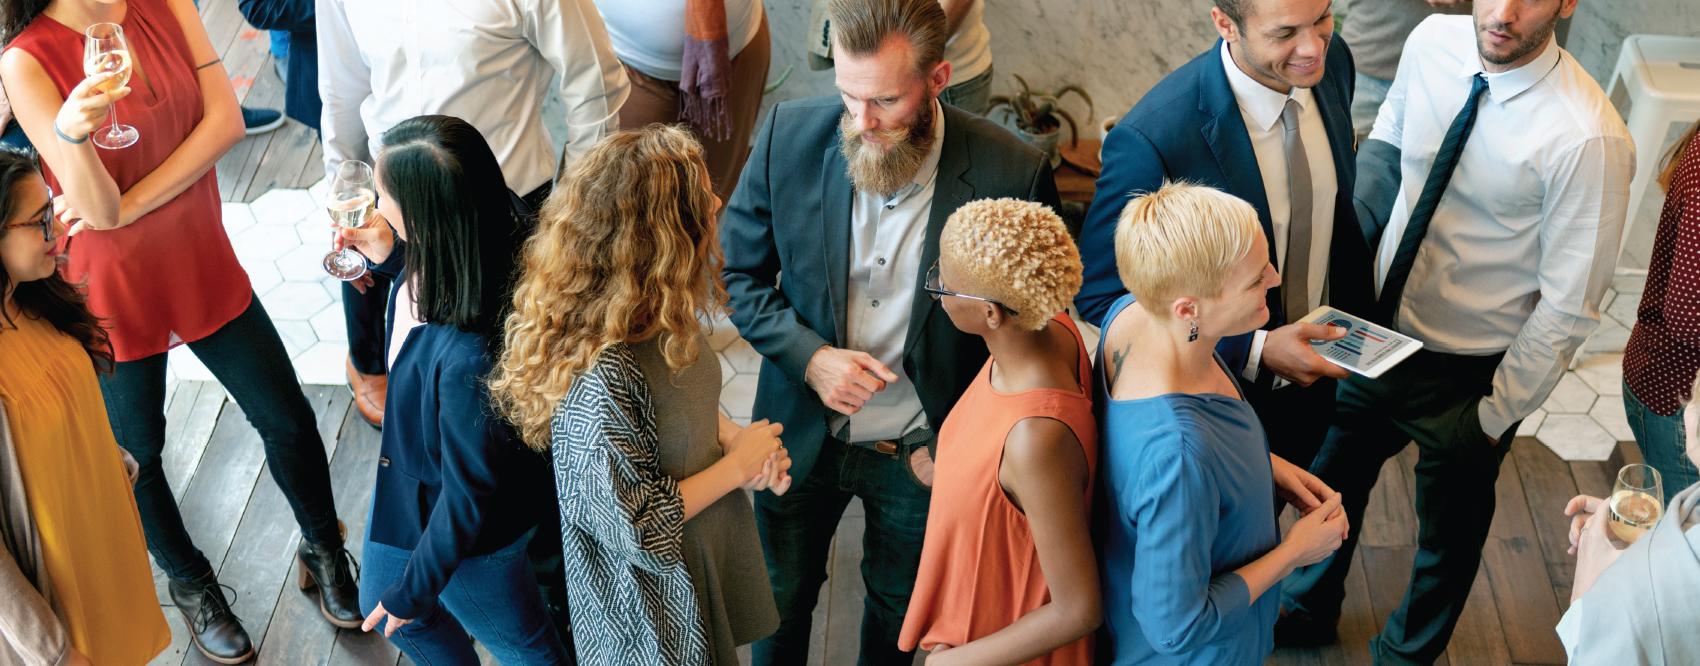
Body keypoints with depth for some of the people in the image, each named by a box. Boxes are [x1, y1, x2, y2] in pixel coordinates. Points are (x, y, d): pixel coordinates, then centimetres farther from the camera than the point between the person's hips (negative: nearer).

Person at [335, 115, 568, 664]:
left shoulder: (470, 360, -44)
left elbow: (469, 495, -29)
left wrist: (413, 591, -13)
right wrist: (392, 255, -13)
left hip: (471, 536, -8)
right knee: (378, 605, 34)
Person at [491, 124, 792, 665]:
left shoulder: (658, 316, -12)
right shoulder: (600, 377, -38)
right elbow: (634, 528, -28)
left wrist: (732, 437, -10)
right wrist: (736, 466, -19)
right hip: (653, 594, -7)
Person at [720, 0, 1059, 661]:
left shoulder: (1011, 176, -25)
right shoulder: (789, 136, -18)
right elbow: (737, 270, -4)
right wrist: (809, 355, -21)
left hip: (922, 453, -1)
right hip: (802, 433, 2)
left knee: (897, 605, 26)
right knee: (781, 595, 25)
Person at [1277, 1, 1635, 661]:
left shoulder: (1588, 137, -29)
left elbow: (1567, 307, -20)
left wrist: (1498, 414, -13)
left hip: (1467, 375, -5)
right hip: (1374, 332, 5)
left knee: (1448, 530, 22)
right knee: (1334, 481, 27)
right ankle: (1309, 607, 57)